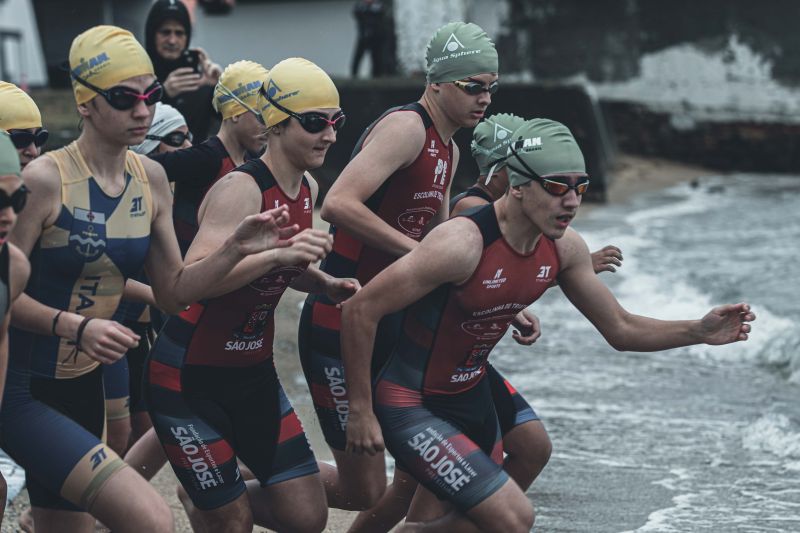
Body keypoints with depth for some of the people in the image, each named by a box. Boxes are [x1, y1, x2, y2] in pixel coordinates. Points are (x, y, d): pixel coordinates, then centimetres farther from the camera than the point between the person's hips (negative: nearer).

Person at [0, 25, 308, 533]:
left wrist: (236, 250, -3)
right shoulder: (46, 180, -16)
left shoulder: (150, 180, 5)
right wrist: (77, 327, -28)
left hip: (84, 384, 8)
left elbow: (173, 292, 11)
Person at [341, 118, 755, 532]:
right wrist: (360, 411, -20)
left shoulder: (564, 249, -5)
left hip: (471, 398, 8)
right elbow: (359, 311, -25)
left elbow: (620, 330, 8)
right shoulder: (463, 245, -29)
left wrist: (699, 331, -8)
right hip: (409, 404, -8)